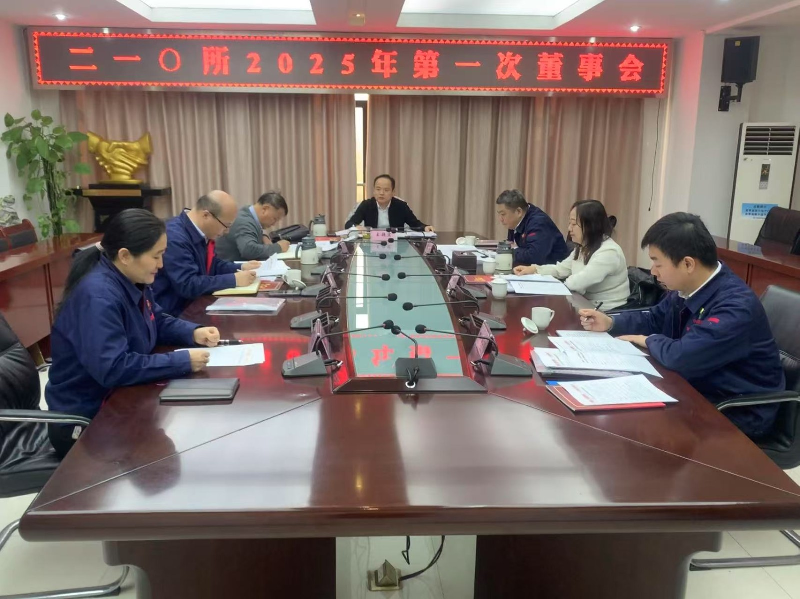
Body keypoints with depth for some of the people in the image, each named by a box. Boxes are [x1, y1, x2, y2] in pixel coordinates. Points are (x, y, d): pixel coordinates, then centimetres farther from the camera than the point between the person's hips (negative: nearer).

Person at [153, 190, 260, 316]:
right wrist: (234, 279, -23)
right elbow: (188, 286, -28)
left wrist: (240, 268, 2)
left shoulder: (204, 232, 1)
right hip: (175, 313, -8)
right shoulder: (174, 237, -24)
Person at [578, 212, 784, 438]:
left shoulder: (735, 305, -30)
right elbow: (655, 320, 16)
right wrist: (610, 323, -1)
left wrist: (650, 341, -16)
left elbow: (682, 357, -39)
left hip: (738, 413, -8)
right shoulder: (688, 289, -2)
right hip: (698, 389, 8)